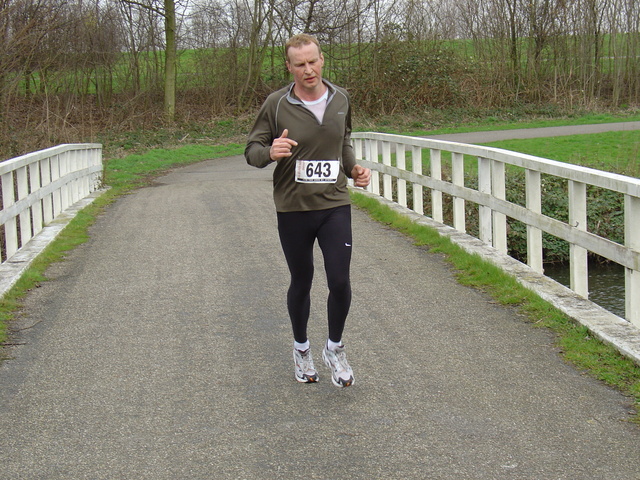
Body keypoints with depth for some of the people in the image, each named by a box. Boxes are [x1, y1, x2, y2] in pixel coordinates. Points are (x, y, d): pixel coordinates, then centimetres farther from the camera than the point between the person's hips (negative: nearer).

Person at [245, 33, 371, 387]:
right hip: (293, 209, -2)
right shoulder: (276, 104, -7)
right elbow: (252, 150, -3)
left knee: (340, 282, -7)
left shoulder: (341, 99, 4)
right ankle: (301, 348, 35)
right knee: (301, 282, 12)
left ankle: (335, 348, 18)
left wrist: (354, 168, 4)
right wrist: (270, 152, -26)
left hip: (335, 205, 2)